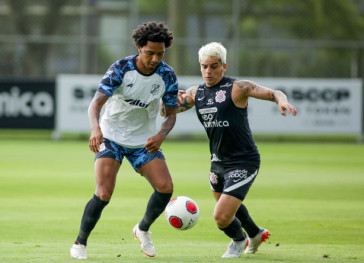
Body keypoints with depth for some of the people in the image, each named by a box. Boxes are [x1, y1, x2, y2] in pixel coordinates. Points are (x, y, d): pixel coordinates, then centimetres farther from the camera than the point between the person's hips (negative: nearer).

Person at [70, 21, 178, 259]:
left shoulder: (167, 76, -10)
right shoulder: (120, 69, -20)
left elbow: (171, 114, -2)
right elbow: (96, 103, -30)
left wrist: (161, 136, -24)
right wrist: (95, 129, -51)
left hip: (144, 141, 3)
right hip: (111, 138, -3)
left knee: (165, 188, -14)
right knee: (104, 195, -18)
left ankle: (143, 230, 15)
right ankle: (80, 243, 3)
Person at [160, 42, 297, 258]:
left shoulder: (237, 88, -15)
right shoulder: (197, 93, 5)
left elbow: (273, 93, -20)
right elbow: (165, 111, 11)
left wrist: (282, 101, -44)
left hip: (244, 162, -8)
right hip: (219, 161, 8)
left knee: (222, 217, -15)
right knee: (225, 202, 30)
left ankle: (239, 240, 21)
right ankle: (256, 234, 59)